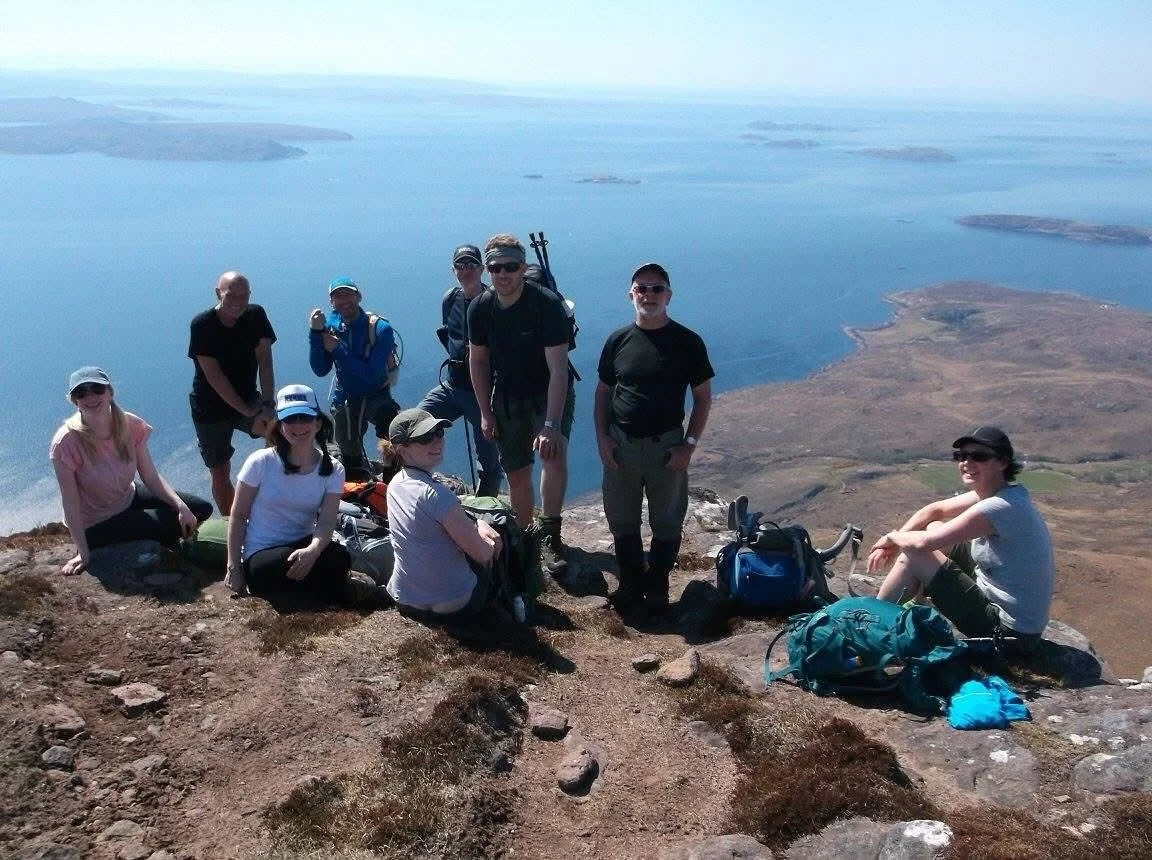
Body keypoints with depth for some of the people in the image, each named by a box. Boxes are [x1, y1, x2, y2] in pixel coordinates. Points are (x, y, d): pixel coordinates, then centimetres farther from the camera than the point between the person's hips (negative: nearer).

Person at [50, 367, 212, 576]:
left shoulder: (130, 425, -14)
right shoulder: (66, 443, -27)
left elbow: (151, 477, -10)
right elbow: (70, 502, -23)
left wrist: (181, 505, -25)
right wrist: (83, 553, -22)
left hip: (129, 498, 6)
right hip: (97, 525, -6)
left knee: (202, 509, 1)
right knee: (174, 523, -19)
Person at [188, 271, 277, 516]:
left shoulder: (256, 315, -8)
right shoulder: (202, 325, -18)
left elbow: (264, 360, -13)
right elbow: (214, 376, -21)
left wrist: (267, 403, -25)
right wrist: (248, 411, -24)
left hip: (247, 400, 3)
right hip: (211, 407, -3)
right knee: (220, 473, 3)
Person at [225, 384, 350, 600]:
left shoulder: (332, 470, -2)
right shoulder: (261, 462, -10)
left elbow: (325, 523, -12)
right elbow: (238, 516, -3)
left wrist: (312, 551, -34)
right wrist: (234, 568, -4)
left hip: (302, 548, 3)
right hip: (260, 557, -3)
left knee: (339, 556, -33)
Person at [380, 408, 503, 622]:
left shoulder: (396, 483, -1)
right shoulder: (436, 494, -28)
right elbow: (482, 554, -20)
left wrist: (478, 525, 0)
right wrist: (490, 545, 3)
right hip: (454, 606, -7)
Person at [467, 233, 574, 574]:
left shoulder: (548, 306, -25)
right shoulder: (480, 309, -9)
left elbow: (558, 370, -28)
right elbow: (478, 361, 4)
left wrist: (552, 425, -34)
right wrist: (485, 413, 2)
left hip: (550, 393, -4)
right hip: (508, 396, 4)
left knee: (553, 453, -30)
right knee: (516, 472, 7)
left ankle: (549, 535, -21)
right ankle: (525, 537, 28)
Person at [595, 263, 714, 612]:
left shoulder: (688, 342, -5)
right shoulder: (618, 341, 1)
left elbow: (703, 397, -1)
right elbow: (603, 392, 8)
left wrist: (689, 444, -9)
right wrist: (602, 437, -3)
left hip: (667, 446, -2)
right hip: (621, 445, 2)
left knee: (667, 522, 9)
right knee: (622, 521, 12)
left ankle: (657, 584, 27)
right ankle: (630, 583, 30)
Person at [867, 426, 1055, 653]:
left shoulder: (1000, 507, -27)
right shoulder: (990, 492, 1)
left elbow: (923, 542, -25)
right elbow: (935, 510, 12)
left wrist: (892, 537, -4)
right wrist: (892, 546, 1)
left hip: (1009, 631, -9)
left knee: (913, 555, -11)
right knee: (935, 529, 11)